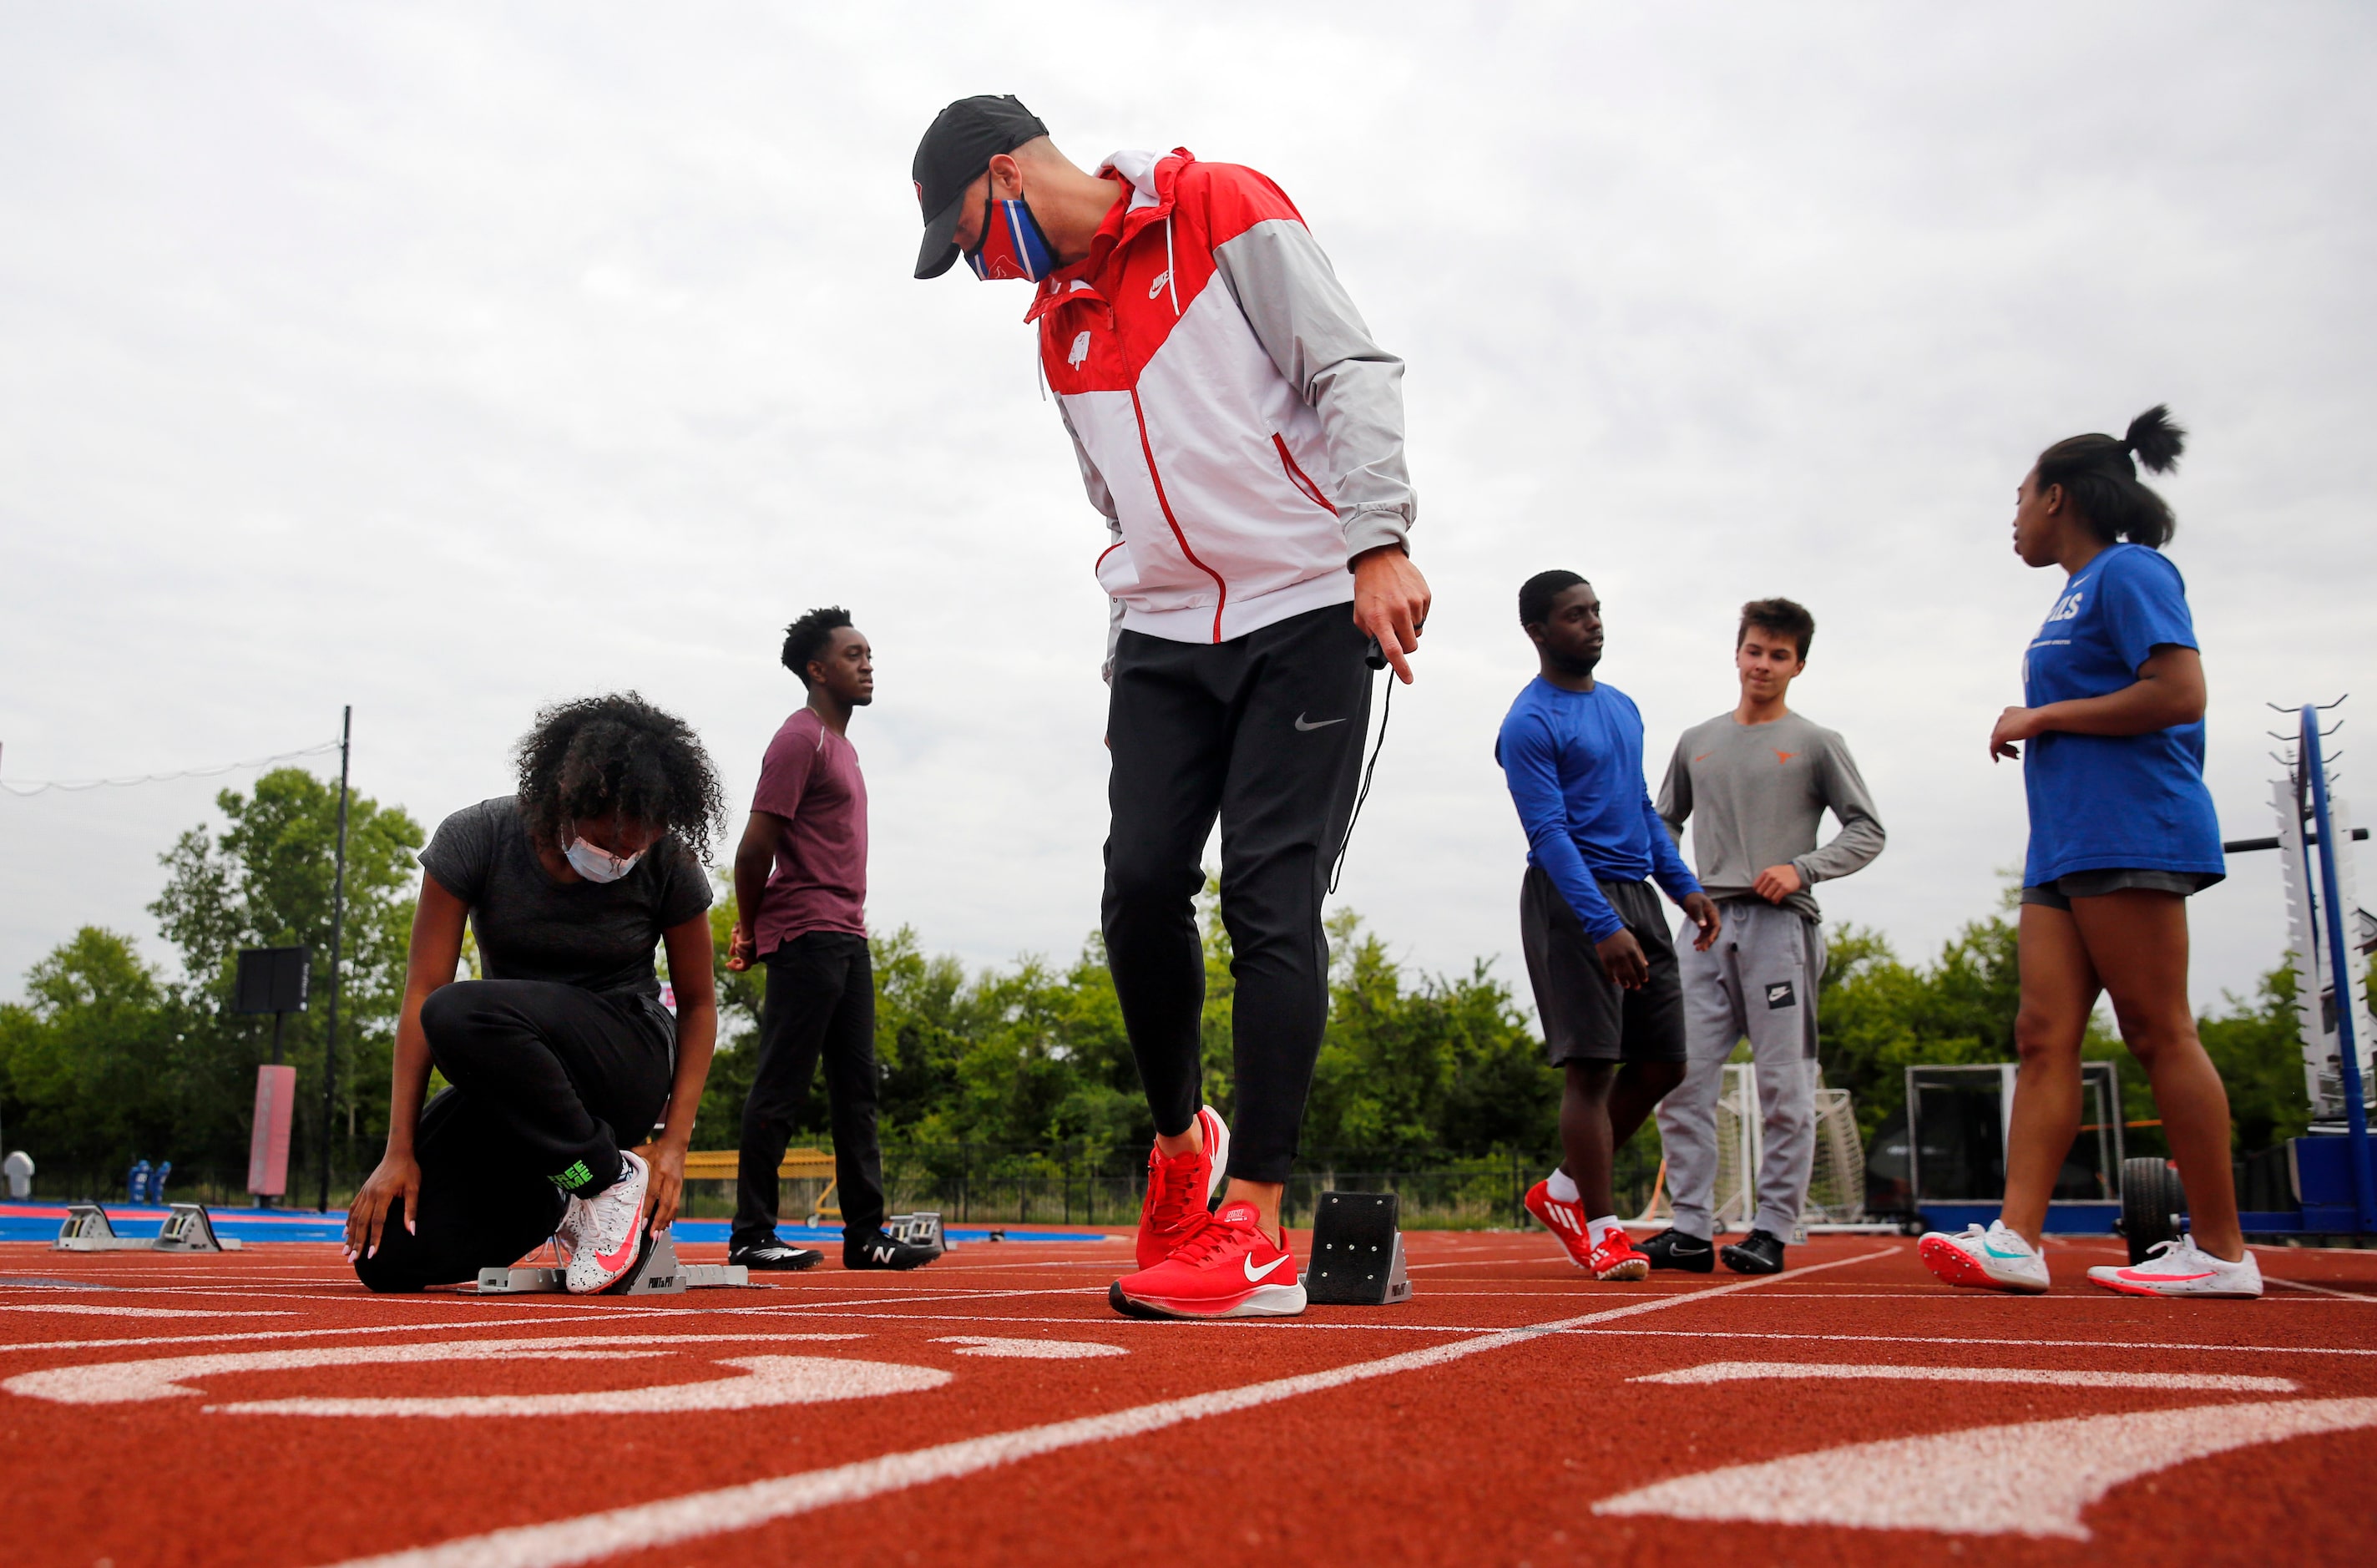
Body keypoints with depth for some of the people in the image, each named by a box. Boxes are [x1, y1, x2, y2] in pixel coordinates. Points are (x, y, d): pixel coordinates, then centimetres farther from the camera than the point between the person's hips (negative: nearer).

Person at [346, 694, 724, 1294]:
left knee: (461, 1015, -33)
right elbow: (422, 991, -12)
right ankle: (554, 1203, 12)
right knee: (387, 1256, -14)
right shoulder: (475, 839, -13)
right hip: (511, 1082, 3)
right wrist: (400, 1151, -14)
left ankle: (612, 1179, -15)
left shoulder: (669, 864, -12)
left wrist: (674, 1141, -10)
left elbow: (698, 1006, -1)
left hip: (631, 1061, -3)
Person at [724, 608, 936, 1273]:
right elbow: (756, 846, -13)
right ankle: (751, 1235, 3)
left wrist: (756, 927, 13)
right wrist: (750, 930, -2)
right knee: (781, 1088, -4)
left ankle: (864, 1235, 12)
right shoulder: (800, 738, -9)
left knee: (857, 1088, 8)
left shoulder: (840, 743, 20)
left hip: (848, 940, 9)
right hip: (806, 938, -9)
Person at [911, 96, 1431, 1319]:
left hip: (1306, 612, -5)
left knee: (1269, 899, -11)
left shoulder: (1225, 211, -1)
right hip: (1163, 636, 6)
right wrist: (1129, 651, 15)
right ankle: (1182, 1137, 15)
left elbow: (1351, 370, -9)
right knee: (1142, 886, -8)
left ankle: (1255, 1232, -9)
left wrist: (1378, 541, -21)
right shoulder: (1059, 324, 18)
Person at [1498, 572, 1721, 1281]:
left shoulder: (1622, 707, 18)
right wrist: (1602, 927, -24)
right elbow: (1549, 833, -16)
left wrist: (1684, 885, 13)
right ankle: (1600, 1228, 2)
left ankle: (1567, 1191, 22)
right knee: (1591, 1065, -7)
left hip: (1636, 895, 8)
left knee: (1661, 1063, 8)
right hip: (1572, 901, -8)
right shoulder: (1529, 724, -9)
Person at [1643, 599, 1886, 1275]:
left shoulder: (1817, 744, 8)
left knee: (1784, 1086, -3)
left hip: (1781, 924, -3)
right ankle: (1691, 1228, 3)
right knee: (1681, 1078, -2)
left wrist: (1802, 868, -9)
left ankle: (1772, 1230, 3)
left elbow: (1867, 831, 6)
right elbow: (1665, 823, 24)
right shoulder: (1696, 743, 18)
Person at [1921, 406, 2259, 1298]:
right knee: (2043, 1036, 0)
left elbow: (2180, 694, -17)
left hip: (2126, 838, -10)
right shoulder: (2080, 592, 23)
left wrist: (2044, 717, -11)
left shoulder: (2128, 572, -5)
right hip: (2066, 847, 10)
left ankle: (2221, 1250, 1)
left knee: (2158, 1033, -6)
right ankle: (2017, 1236, -3)